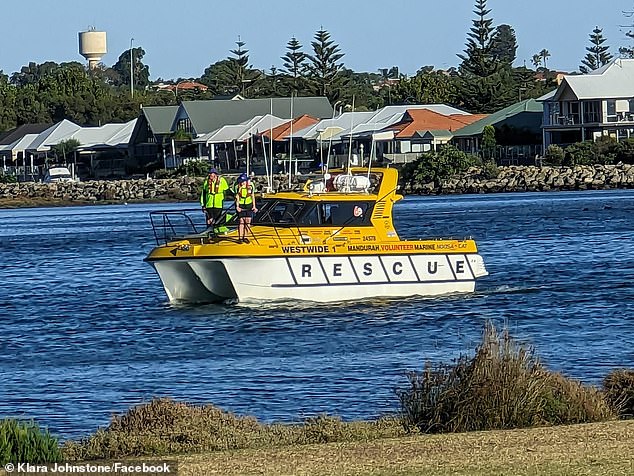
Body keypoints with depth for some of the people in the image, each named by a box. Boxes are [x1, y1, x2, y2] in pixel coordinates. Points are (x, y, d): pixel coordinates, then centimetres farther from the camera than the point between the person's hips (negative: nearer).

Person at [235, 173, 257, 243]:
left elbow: (253, 197, 2)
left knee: (248, 221, -1)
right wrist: (237, 206, -16)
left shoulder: (250, 186, -3)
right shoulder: (238, 187, -6)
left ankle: (245, 237, 9)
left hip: (249, 205, 2)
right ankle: (240, 237, -4)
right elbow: (237, 197, -6)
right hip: (241, 206, -2)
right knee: (241, 221, -7)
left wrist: (254, 206, -2)